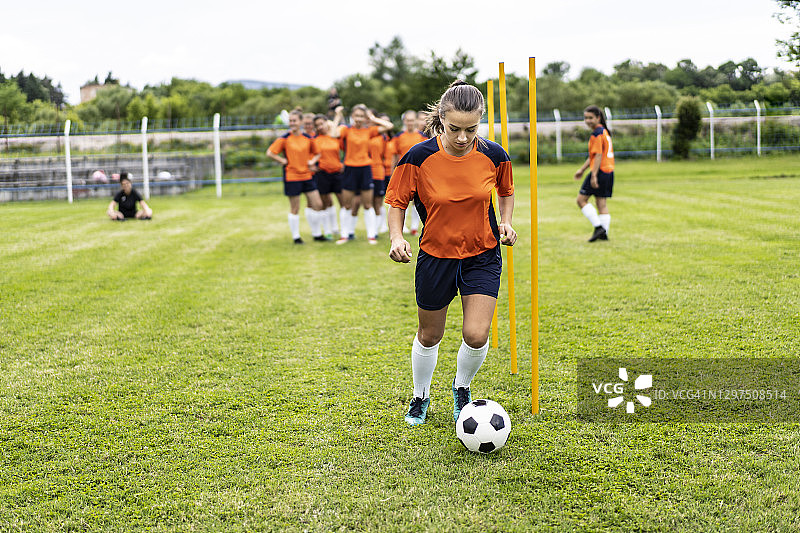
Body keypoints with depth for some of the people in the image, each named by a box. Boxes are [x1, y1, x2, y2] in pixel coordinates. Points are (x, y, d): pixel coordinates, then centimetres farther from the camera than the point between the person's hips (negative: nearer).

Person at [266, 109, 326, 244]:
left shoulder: (307, 138, 5)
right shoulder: (284, 138, -7)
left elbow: (315, 152, 20)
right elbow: (270, 153, -9)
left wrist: (311, 161, 2)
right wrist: (283, 161, -11)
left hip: (307, 176, 4)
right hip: (291, 176, -4)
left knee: (317, 204, 1)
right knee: (294, 208, 1)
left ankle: (317, 234, 17)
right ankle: (296, 237, 14)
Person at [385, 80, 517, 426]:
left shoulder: (493, 155, -11)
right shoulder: (420, 157, -17)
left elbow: (506, 191, 11)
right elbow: (397, 201, -4)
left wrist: (506, 222, -5)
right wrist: (397, 237, -20)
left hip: (483, 255, 1)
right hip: (435, 255, 0)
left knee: (476, 335, -11)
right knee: (429, 335, 12)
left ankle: (462, 388, 22)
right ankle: (420, 397, 40)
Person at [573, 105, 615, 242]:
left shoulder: (597, 133, -13)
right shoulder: (604, 131, 18)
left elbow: (598, 156, -19)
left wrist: (594, 175, -22)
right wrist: (581, 170, 27)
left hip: (600, 171, -9)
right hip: (609, 172, 9)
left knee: (581, 199, -1)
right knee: (602, 203, 9)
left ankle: (598, 227, -8)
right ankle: (604, 233, 6)